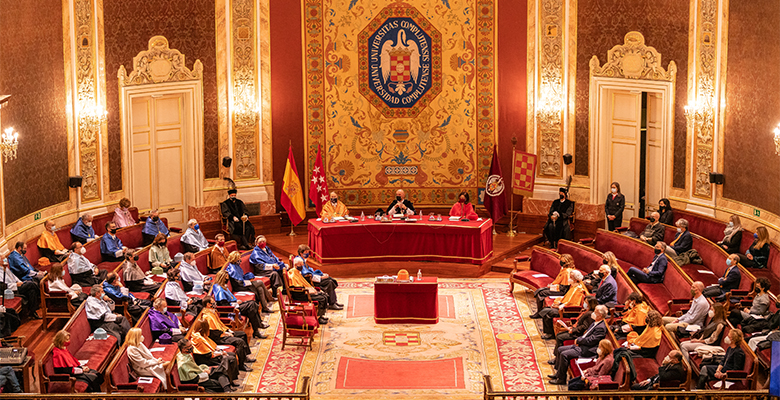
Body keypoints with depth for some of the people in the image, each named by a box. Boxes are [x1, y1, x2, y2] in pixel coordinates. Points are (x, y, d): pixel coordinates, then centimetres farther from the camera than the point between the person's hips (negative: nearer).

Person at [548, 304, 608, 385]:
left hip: (587, 350, -11)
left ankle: (561, 379, -11)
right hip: (581, 345, 11)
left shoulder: (601, 327, -19)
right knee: (560, 349, 7)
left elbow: (590, 341, -23)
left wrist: (578, 340, -9)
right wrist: (579, 340, 3)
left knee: (564, 354, -21)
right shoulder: (595, 323, 13)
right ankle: (558, 373, 14)